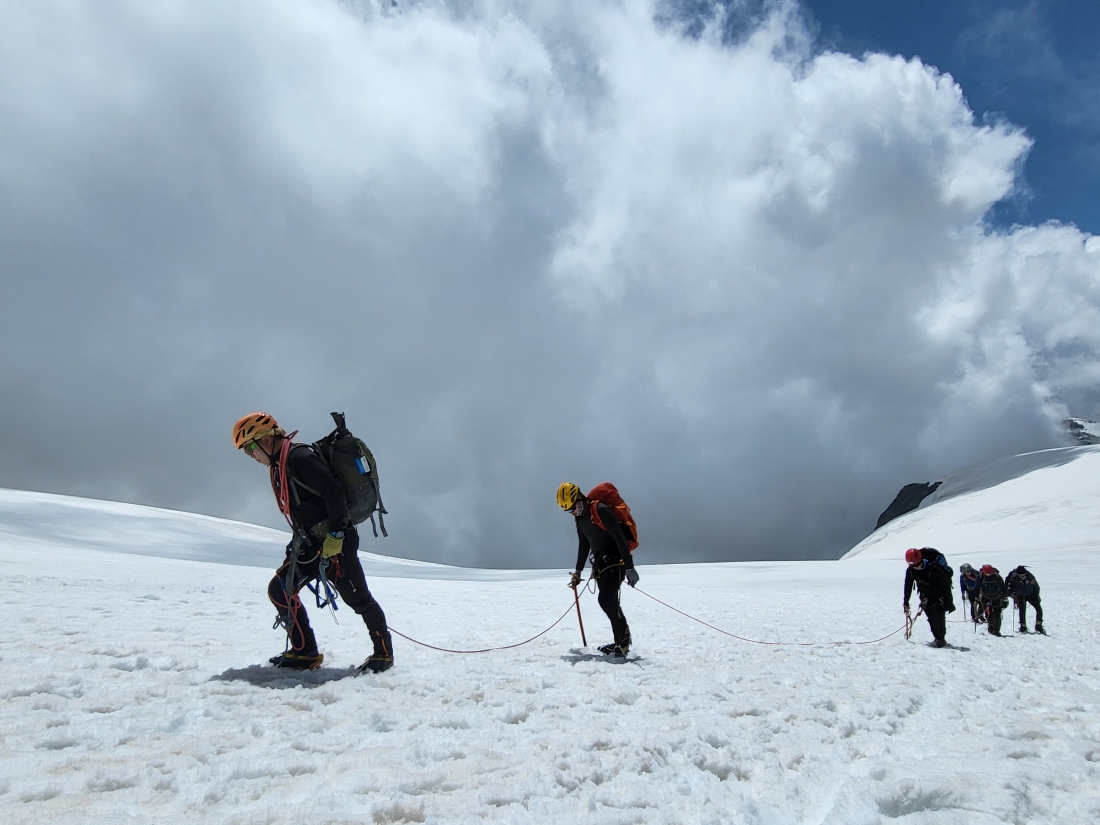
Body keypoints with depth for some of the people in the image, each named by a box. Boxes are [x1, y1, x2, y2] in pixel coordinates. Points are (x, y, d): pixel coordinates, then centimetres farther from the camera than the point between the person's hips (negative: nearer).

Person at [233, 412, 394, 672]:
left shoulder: (299, 457, -17)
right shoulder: (279, 466, 15)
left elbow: (334, 493, -24)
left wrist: (334, 535, -22)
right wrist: (300, 541, 18)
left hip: (334, 543, -10)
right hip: (312, 544, 10)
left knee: (357, 597, -3)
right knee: (280, 590, 6)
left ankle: (383, 651, 13)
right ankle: (305, 652, 14)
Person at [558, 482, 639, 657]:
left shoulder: (601, 510, -19)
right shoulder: (580, 518, 8)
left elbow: (620, 538, -23)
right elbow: (583, 544, 20)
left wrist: (629, 567, -26)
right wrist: (578, 571, 22)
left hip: (615, 562, -8)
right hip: (600, 563, 8)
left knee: (606, 600, -16)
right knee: (610, 602, 6)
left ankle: (623, 639, -6)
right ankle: (621, 641, 13)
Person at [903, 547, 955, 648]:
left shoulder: (934, 569, -32)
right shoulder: (910, 570, -14)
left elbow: (946, 586, -25)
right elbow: (908, 586, -1)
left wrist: (949, 603, -22)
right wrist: (906, 602, 3)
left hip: (939, 596, -5)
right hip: (926, 597, 5)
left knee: (938, 617, -11)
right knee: (931, 618, 0)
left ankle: (941, 639, 2)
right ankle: (937, 638, 12)